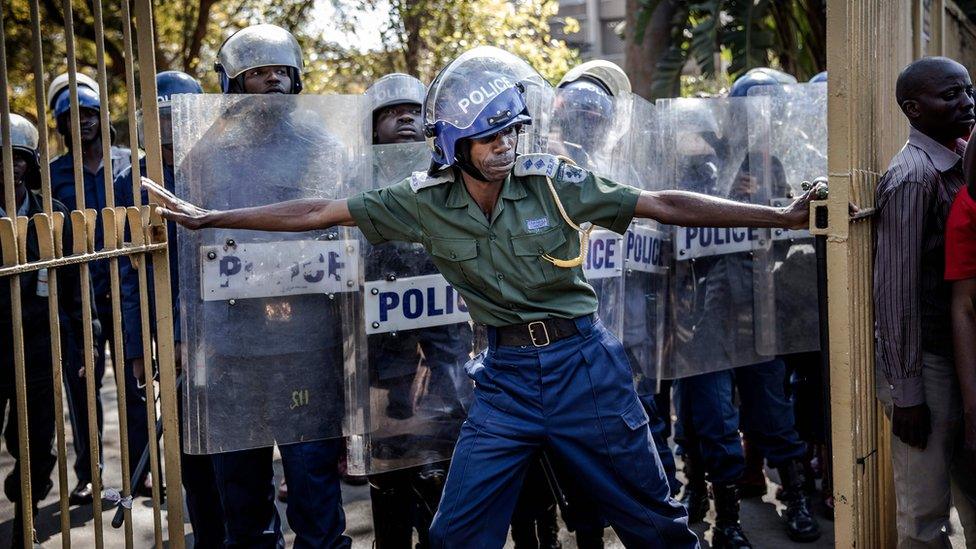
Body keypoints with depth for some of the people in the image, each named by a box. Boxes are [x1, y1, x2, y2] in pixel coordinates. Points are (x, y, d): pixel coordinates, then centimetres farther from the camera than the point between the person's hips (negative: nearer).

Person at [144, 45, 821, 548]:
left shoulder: (553, 182, -8)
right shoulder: (425, 202, -5)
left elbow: (664, 205, -5)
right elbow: (319, 212, -4)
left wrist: (780, 215, -8)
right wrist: (206, 217, -4)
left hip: (584, 362, -1)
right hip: (506, 375, 1)